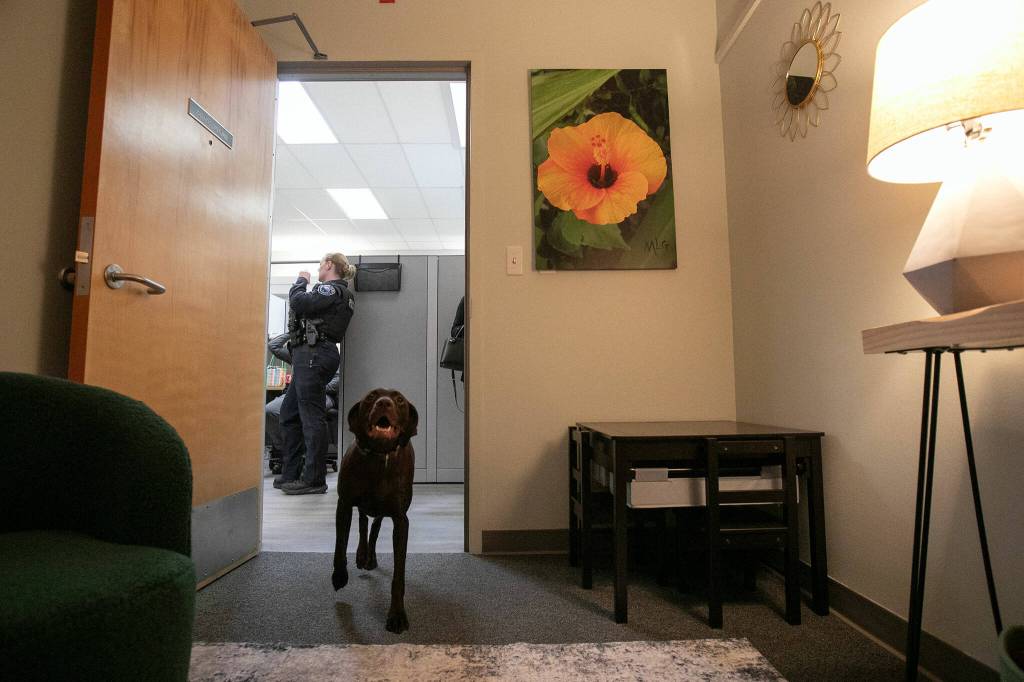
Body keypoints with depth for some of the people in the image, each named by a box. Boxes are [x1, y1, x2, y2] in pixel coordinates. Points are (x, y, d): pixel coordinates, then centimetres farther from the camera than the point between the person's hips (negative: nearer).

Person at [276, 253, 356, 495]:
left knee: (312, 417, -7)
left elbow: (299, 303, -17)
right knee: (289, 414, 14)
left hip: (314, 354, -10)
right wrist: (304, 284, 12)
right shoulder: (340, 293, 23)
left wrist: (301, 281, -1)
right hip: (310, 355, 10)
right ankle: (291, 473, 21)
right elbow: (303, 307, 20)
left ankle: (314, 480, -1)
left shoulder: (332, 289, -7)